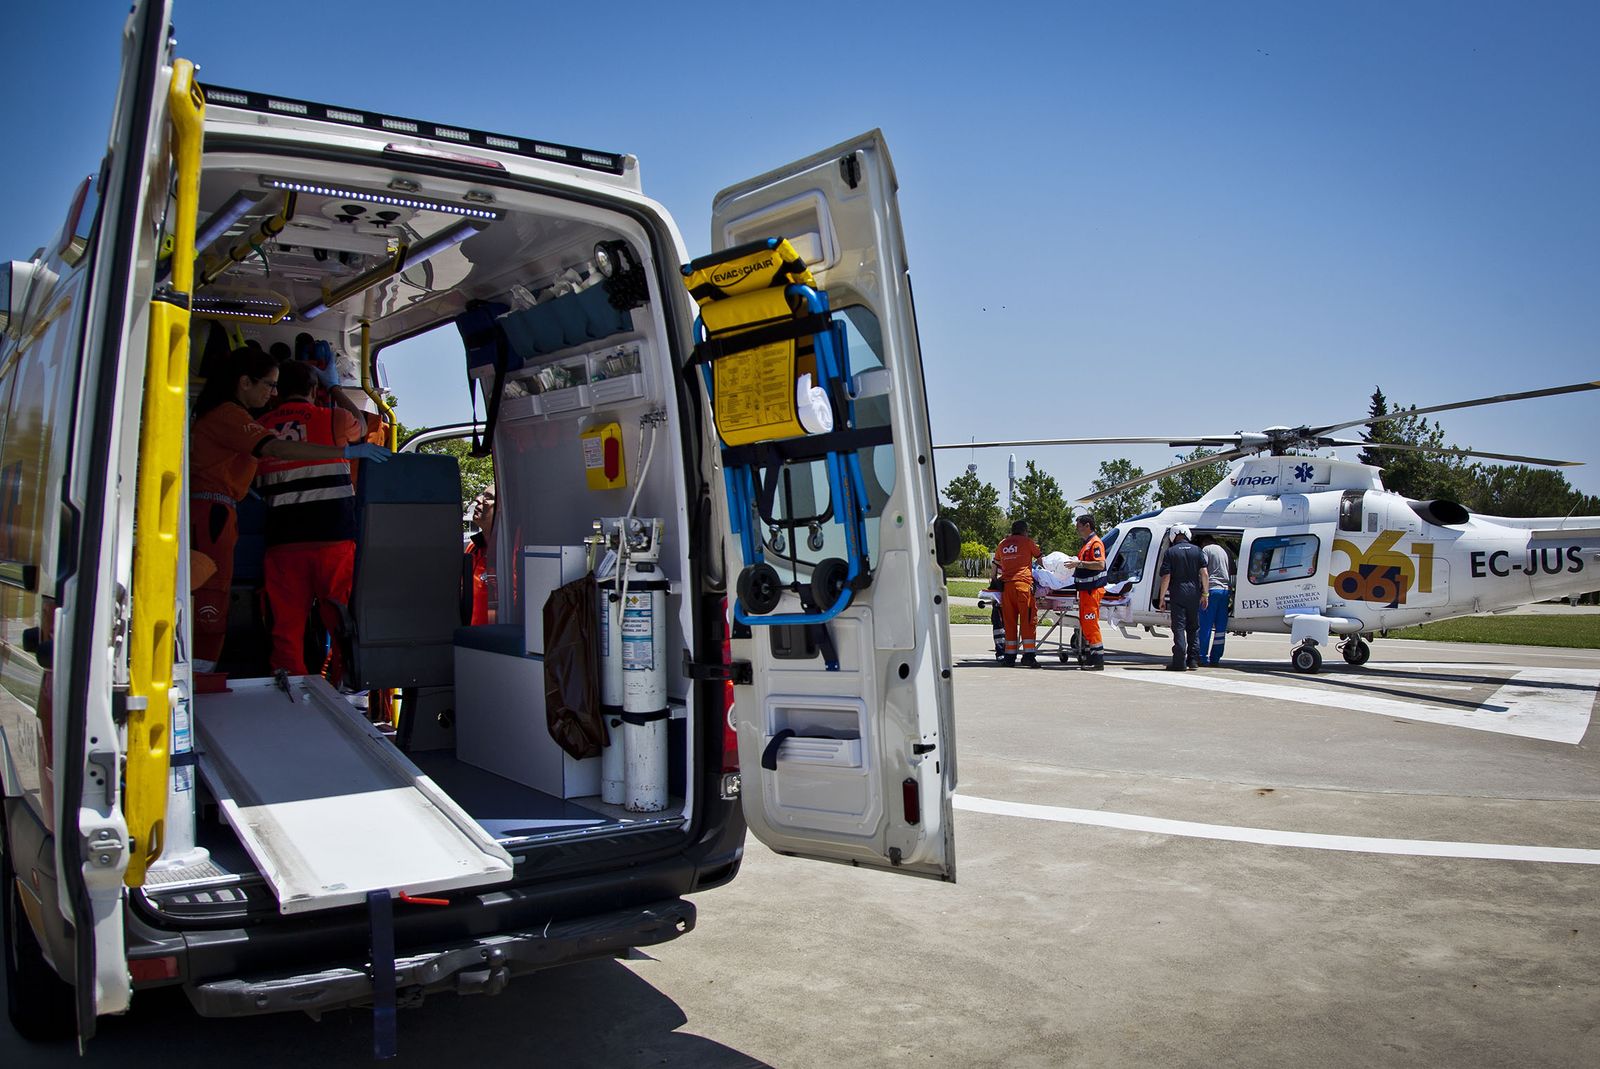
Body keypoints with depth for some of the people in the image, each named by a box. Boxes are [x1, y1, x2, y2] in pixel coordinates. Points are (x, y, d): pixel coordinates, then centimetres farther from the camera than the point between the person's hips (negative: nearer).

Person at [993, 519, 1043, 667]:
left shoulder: (1002, 544, 19)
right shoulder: (1027, 542, 8)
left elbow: (996, 563, 31)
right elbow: (1041, 557, 21)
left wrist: (994, 579, 46)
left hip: (1006, 584, 4)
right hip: (1023, 583, -4)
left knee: (1009, 621, 7)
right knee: (1028, 620, -3)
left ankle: (1010, 655, 8)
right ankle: (1028, 655, -9)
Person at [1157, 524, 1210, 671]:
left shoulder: (1171, 552, -3)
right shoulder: (1197, 550, 5)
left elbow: (1166, 577, -8)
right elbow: (1204, 573, 1)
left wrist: (1162, 598, -2)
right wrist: (1204, 594, 9)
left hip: (1177, 594, -3)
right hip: (1194, 595, 3)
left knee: (1179, 628, -2)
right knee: (1194, 628, 14)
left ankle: (1180, 662, -6)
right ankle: (1193, 660, 14)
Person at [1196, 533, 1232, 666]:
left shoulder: (1206, 549, 0)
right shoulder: (1223, 551, 22)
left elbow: (1204, 571, -10)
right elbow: (1228, 571, 22)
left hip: (1212, 589, -7)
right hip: (1225, 590, 7)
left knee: (1205, 626, -4)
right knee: (1221, 627, 7)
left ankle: (1203, 657, -5)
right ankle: (1215, 658, 9)